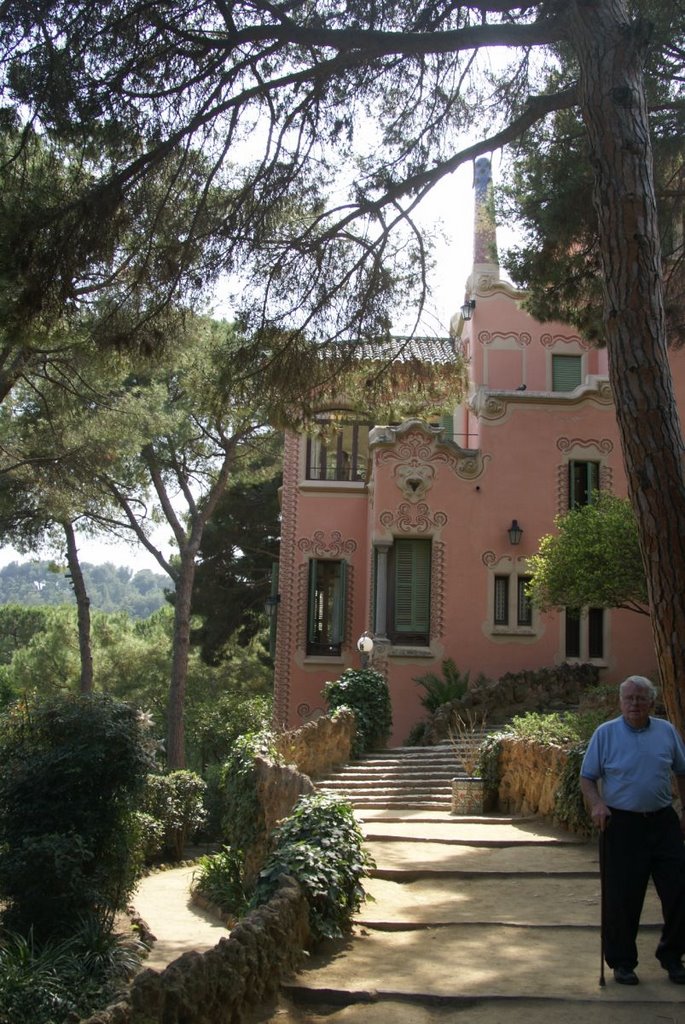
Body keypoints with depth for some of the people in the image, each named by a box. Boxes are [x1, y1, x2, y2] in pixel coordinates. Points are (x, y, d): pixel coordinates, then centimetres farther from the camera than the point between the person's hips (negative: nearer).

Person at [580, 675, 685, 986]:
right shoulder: (605, 733, -2)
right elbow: (587, 777, -1)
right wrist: (597, 804, -18)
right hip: (622, 824, -3)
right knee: (622, 897, 2)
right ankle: (622, 961, 18)